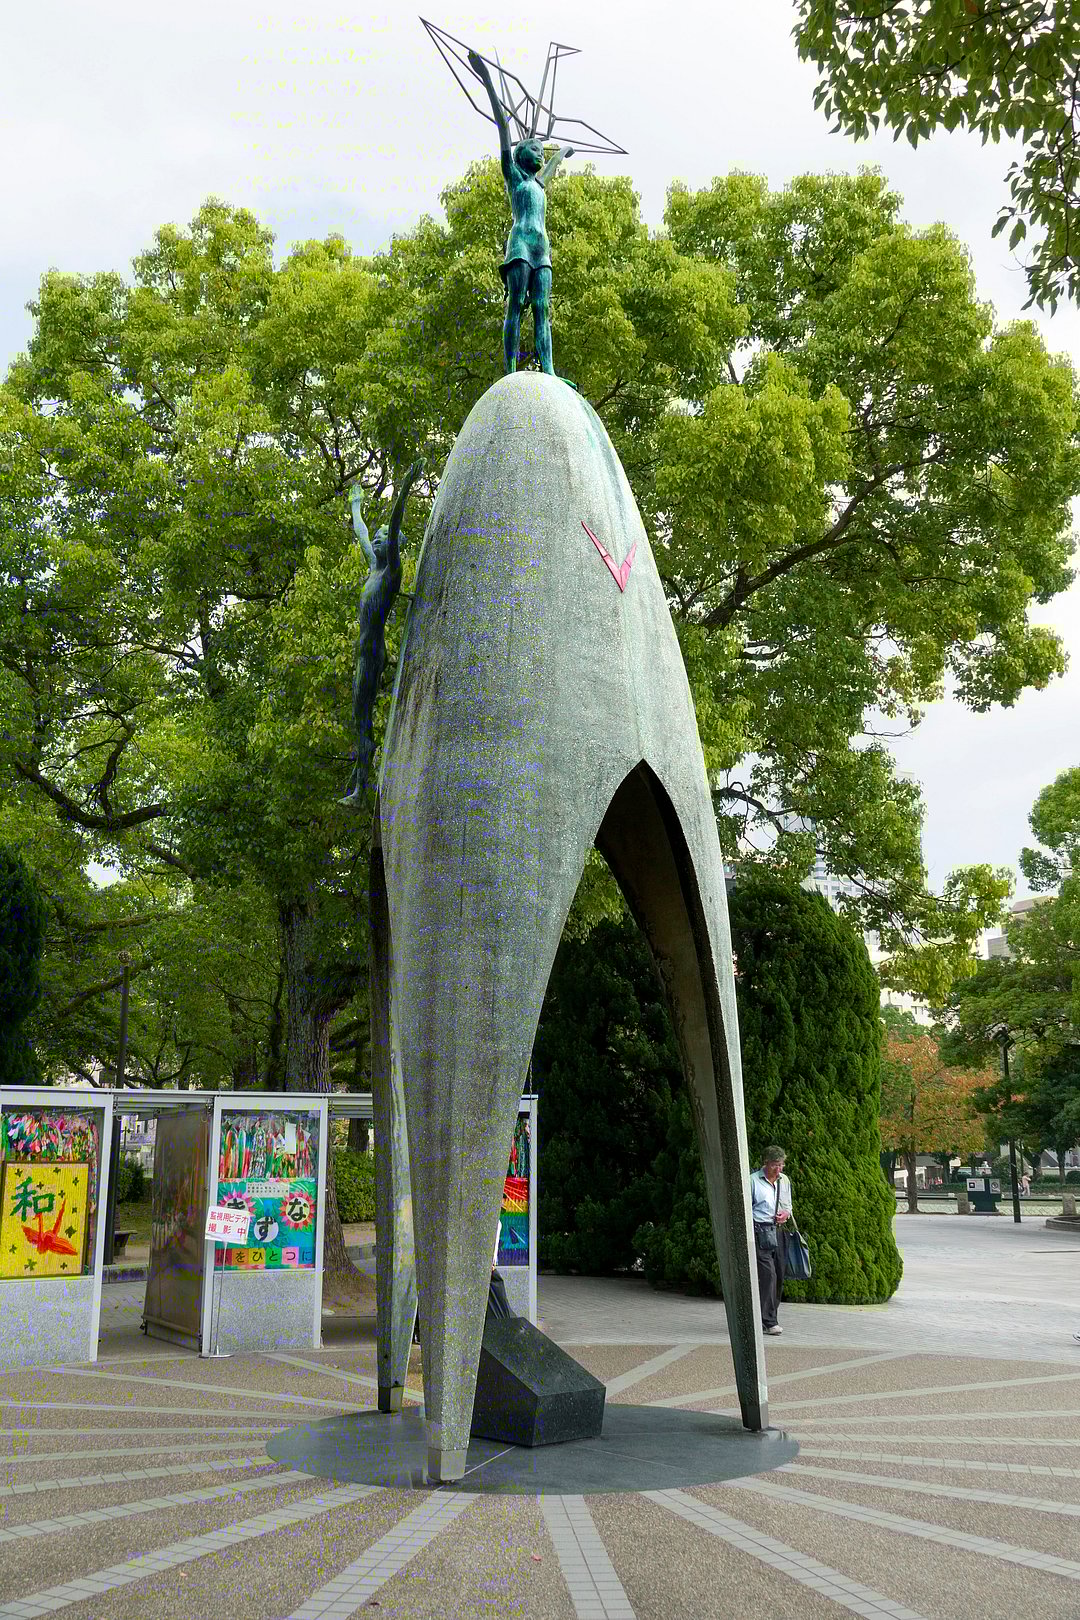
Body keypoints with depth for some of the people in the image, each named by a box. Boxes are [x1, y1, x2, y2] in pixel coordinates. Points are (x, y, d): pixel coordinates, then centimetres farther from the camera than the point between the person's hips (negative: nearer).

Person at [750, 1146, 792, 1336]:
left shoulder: (784, 1181, 14)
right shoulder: (753, 1180, -5)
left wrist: (786, 1214, 1)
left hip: (777, 1230, 7)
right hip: (759, 1230, -6)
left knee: (779, 1276, 6)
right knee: (768, 1274, -14)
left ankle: (770, 1318, 19)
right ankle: (768, 1322, -11)